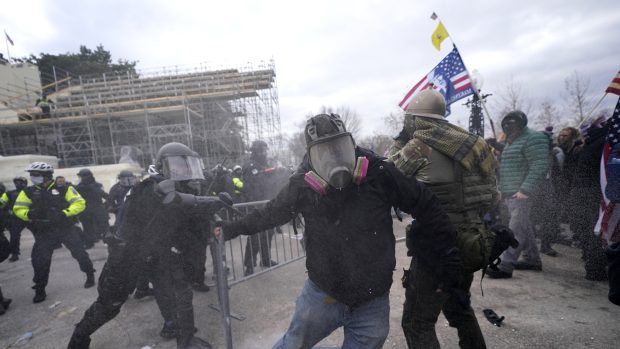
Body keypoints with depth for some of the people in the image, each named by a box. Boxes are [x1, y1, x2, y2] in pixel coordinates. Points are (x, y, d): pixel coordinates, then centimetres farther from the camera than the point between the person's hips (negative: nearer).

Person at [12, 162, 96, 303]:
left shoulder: (64, 189, -6)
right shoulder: (29, 192, 4)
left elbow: (79, 203, -10)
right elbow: (18, 209, 5)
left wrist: (64, 213, -24)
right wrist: (29, 214, -17)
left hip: (66, 228, -2)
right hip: (44, 232, 3)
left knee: (79, 253, 0)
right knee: (40, 260, 1)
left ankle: (90, 275, 22)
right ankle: (40, 290, 18)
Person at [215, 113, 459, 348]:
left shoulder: (378, 174, -19)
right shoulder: (303, 186, -16)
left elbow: (426, 208, -8)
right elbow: (272, 212, 4)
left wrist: (449, 259, -3)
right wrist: (233, 228, 13)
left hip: (373, 301, 0)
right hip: (322, 293, 1)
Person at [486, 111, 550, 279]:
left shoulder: (533, 139, -11)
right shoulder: (512, 141, 20)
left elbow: (539, 167, -20)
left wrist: (525, 190, -24)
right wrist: (502, 188, 19)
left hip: (522, 194, -10)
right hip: (510, 194, 10)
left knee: (516, 231, -10)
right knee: (525, 228, 17)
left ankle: (505, 267, -10)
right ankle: (533, 260, 29)